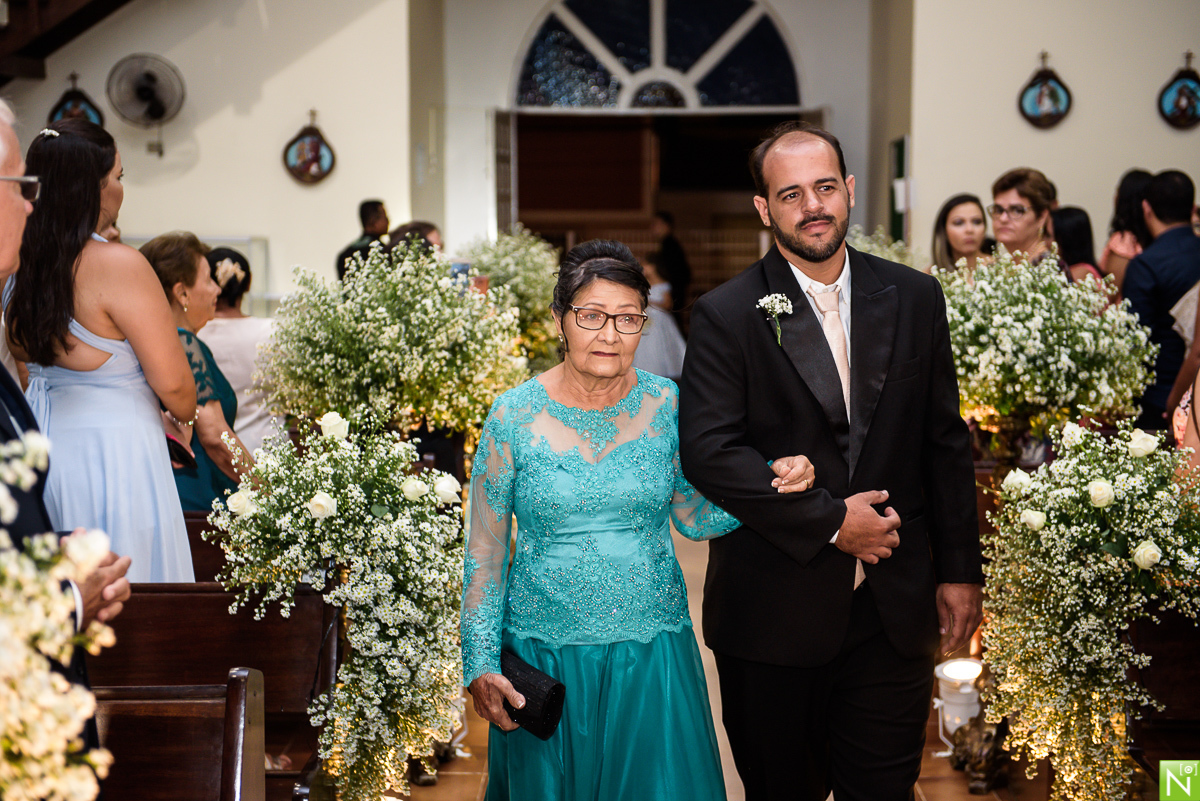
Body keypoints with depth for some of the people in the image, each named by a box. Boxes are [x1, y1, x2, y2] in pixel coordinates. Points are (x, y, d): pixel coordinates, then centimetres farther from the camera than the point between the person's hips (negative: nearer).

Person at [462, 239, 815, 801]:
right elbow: (485, 551, -2)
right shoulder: (515, 416, -8)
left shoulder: (665, 406, -3)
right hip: (544, 657, -1)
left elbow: (693, 518, 7)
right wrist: (480, 664, -5)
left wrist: (771, 483, -9)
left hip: (652, 654, 1)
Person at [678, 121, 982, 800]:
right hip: (773, 613, -2)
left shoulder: (915, 298, 6)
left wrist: (961, 569, 8)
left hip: (893, 613, 2)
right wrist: (828, 520, -16)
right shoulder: (727, 316, -5)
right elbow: (708, 452, -15)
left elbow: (946, 444, 9)